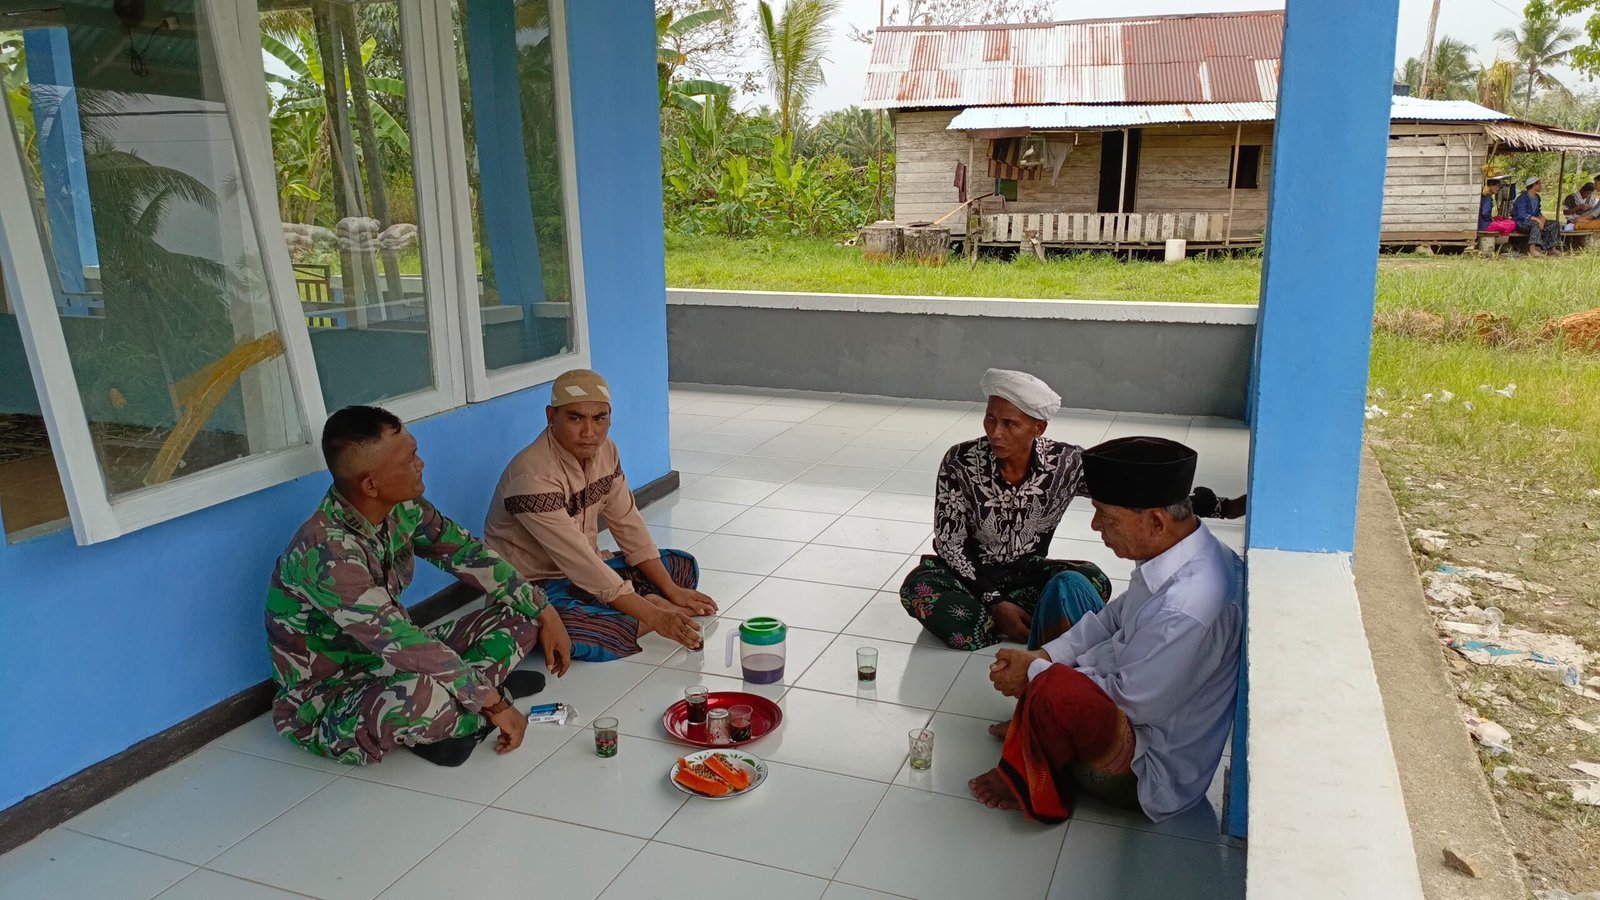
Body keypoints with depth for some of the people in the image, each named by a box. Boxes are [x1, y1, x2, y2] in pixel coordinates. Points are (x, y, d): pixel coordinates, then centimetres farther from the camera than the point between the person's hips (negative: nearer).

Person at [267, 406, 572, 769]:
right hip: (325, 704, -7)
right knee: (428, 696, -40)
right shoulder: (328, 552, -33)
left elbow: (468, 554, 2)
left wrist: (544, 613, -3)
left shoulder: (402, 508, -9)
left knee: (520, 615, -1)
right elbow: (400, 641, -34)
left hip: (390, 664, 8)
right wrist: (493, 704, -29)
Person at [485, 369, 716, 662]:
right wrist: (655, 617, -32)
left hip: (586, 570, 8)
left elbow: (628, 525, -1)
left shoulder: (604, 451, -4)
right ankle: (654, 607, -17)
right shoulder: (533, 476, -29)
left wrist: (672, 591, -9)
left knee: (682, 565, 7)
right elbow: (578, 561, -32)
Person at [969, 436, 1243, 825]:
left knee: (1053, 690, -36)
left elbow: (1131, 700, -26)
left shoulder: (1189, 609, -35)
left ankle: (1041, 788, -3)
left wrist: (1036, 673, -15)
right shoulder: (1174, 550, -7)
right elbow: (1115, 618, 7)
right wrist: (1042, 656, -4)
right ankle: (1036, 731, 12)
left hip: (1149, 773, -10)